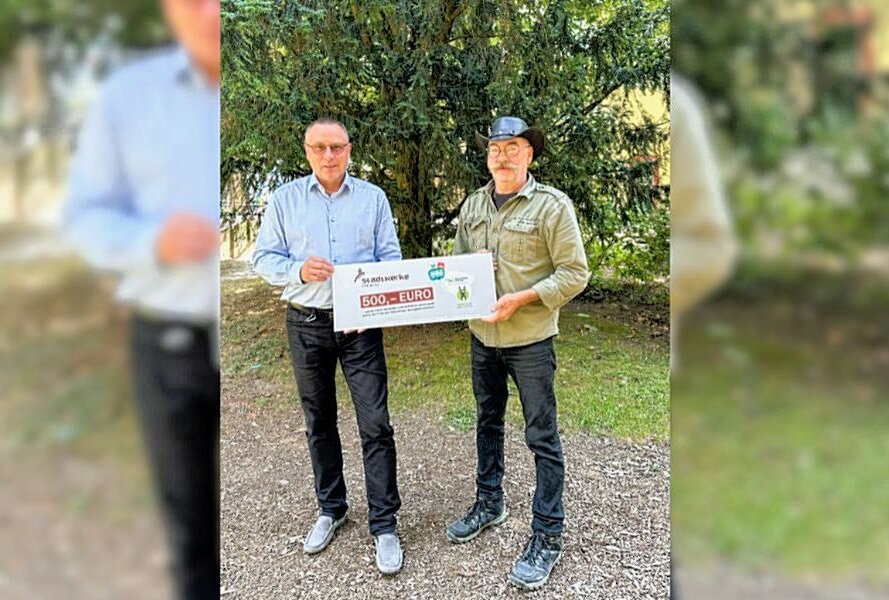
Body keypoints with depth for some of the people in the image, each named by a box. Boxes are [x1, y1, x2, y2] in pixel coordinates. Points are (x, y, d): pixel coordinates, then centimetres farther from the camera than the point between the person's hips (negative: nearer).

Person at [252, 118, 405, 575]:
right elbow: (263, 258, 1)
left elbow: (390, 258, 3)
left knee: (375, 424, -4)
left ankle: (383, 524, 8)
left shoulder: (373, 198, 4)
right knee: (319, 422, 13)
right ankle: (330, 509, 31)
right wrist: (299, 270, -18)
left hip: (360, 324, -1)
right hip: (306, 324, 1)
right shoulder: (285, 198, 4)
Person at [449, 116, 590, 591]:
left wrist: (521, 298, -22)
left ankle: (547, 536, 16)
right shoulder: (473, 205, 6)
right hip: (482, 336, 6)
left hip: (530, 339, -6)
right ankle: (489, 504, 39)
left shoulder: (552, 204, -11)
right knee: (487, 422, 19)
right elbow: (457, 261, 15)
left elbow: (575, 274, -13)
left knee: (541, 437, 2)